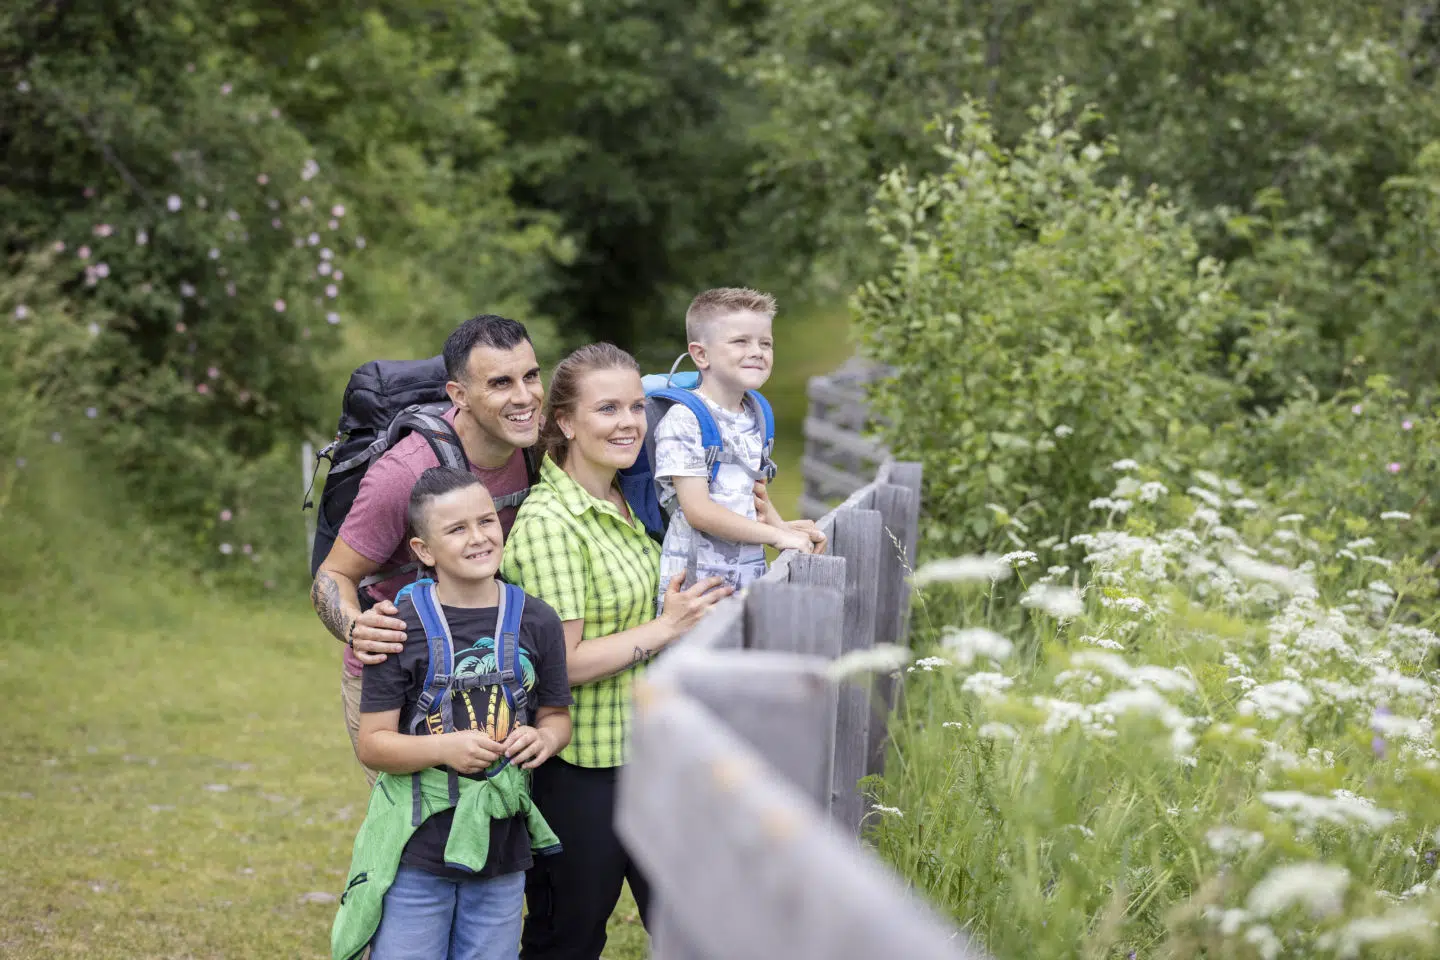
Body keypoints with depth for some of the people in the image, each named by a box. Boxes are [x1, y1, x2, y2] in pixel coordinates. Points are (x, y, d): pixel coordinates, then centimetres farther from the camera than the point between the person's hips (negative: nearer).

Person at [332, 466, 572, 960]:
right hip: (416, 850, -3)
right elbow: (372, 742, -7)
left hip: (501, 852, 3)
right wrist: (445, 748, -22)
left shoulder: (535, 621, 2)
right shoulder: (403, 626, -9)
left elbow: (557, 713, 14)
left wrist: (544, 739, -9)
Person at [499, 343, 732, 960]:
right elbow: (561, 662, -22)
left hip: (647, 749, 8)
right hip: (579, 769, -8)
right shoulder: (548, 523, -19)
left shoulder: (627, 506, 8)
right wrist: (667, 628, -17)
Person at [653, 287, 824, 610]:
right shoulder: (683, 421, -11)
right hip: (695, 580, -6)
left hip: (749, 577, 6)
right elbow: (698, 510, -18)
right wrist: (777, 536, -15)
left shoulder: (754, 419, 12)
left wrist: (781, 527, 5)